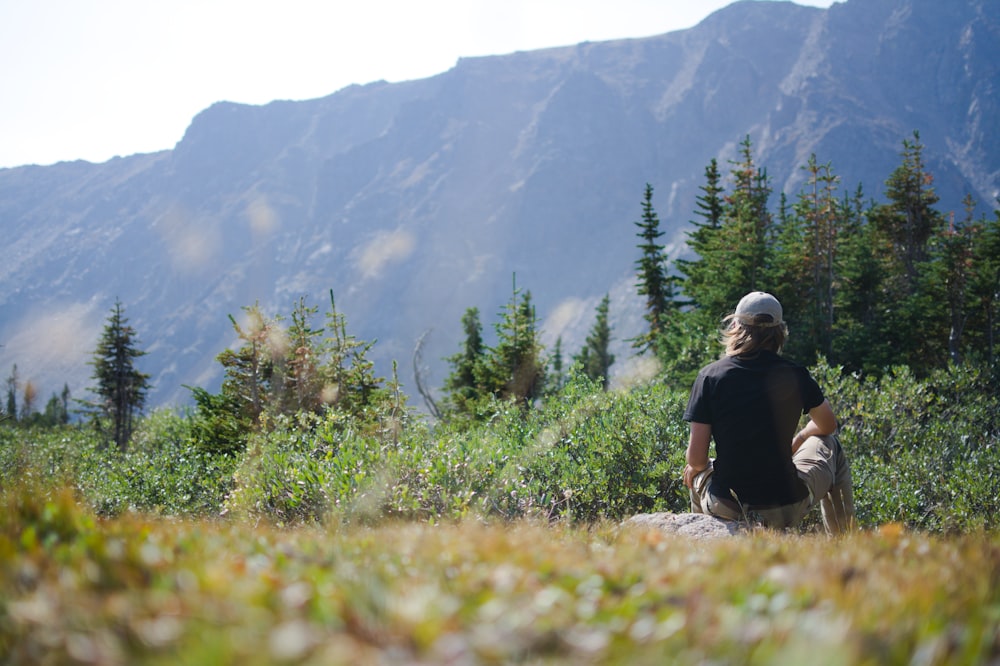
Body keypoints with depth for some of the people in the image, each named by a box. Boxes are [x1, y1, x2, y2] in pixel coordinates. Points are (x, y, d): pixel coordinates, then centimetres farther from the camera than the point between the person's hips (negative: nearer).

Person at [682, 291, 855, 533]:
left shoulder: (710, 375, -8)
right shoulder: (795, 375, -5)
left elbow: (696, 458, -8)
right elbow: (827, 425, 15)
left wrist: (695, 467, 15)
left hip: (726, 509, 0)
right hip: (787, 511, 0)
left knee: (696, 473, 36)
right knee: (830, 446, 30)